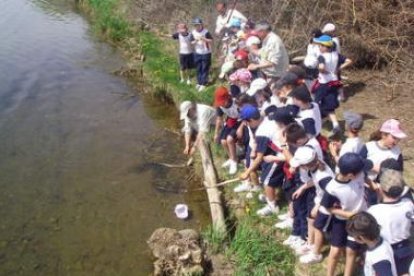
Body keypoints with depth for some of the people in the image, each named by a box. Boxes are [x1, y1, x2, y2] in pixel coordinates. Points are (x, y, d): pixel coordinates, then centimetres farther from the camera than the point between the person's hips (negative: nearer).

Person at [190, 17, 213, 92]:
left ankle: (203, 84, 9)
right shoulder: (193, 32, -3)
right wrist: (195, 41, -19)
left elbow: (211, 40, -14)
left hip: (206, 53, -4)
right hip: (197, 53, 5)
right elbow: (192, 42, 2)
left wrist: (203, 39, -27)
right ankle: (199, 82, 27)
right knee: (198, 69, 13)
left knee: (205, 69, 2)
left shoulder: (206, 32, -16)